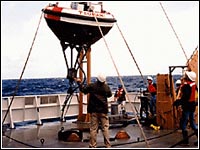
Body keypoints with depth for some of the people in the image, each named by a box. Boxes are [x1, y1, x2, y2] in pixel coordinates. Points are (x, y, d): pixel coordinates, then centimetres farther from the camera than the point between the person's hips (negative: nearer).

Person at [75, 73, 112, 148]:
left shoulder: (91, 86, -4)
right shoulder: (106, 87, -2)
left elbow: (83, 90, 8)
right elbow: (110, 95, 15)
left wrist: (79, 82, 24)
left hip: (94, 110, 0)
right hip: (103, 110, 0)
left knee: (93, 128, 3)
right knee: (105, 128, 4)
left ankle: (92, 145, 5)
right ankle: (107, 145, 4)